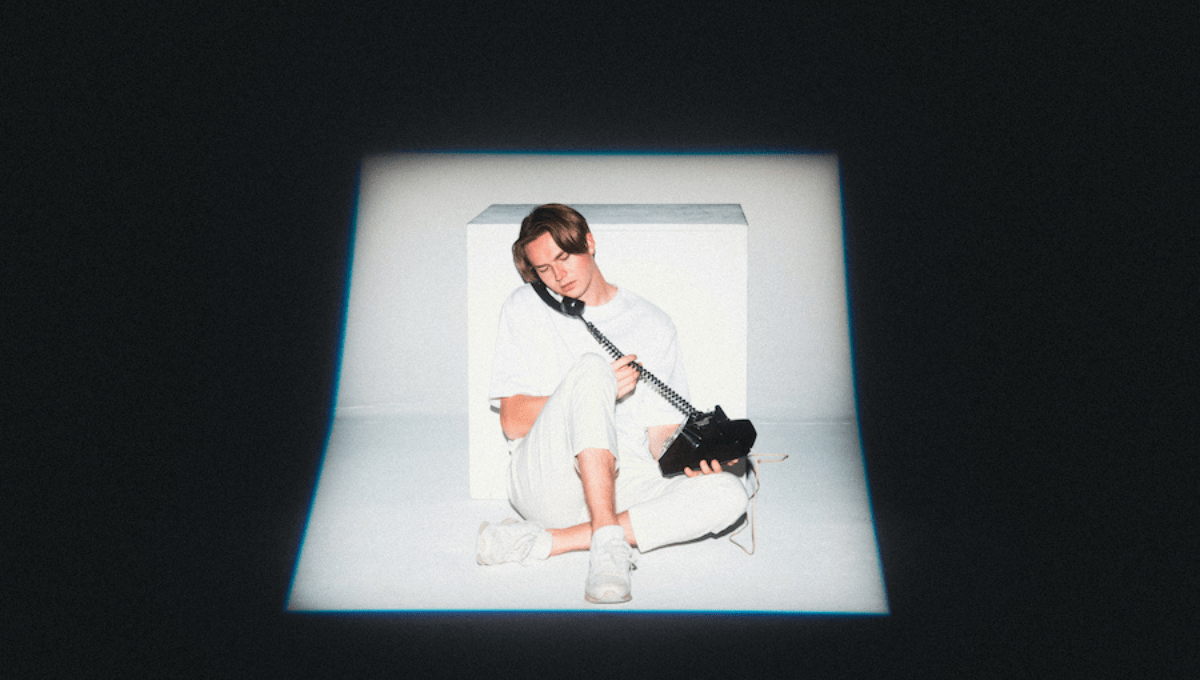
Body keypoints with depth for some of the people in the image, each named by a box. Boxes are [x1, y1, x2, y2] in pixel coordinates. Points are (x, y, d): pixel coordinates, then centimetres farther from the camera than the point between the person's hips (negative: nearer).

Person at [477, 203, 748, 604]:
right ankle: (608, 542, -36)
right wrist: (600, 390, -12)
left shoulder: (654, 326, 17)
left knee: (728, 495, -26)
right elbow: (513, 422, 2)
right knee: (590, 366, -29)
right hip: (544, 477, -3)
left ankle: (545, 541, -30)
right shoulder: (524, 310, 12)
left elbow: (663, 437, 13)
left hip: (622, 485, 3)